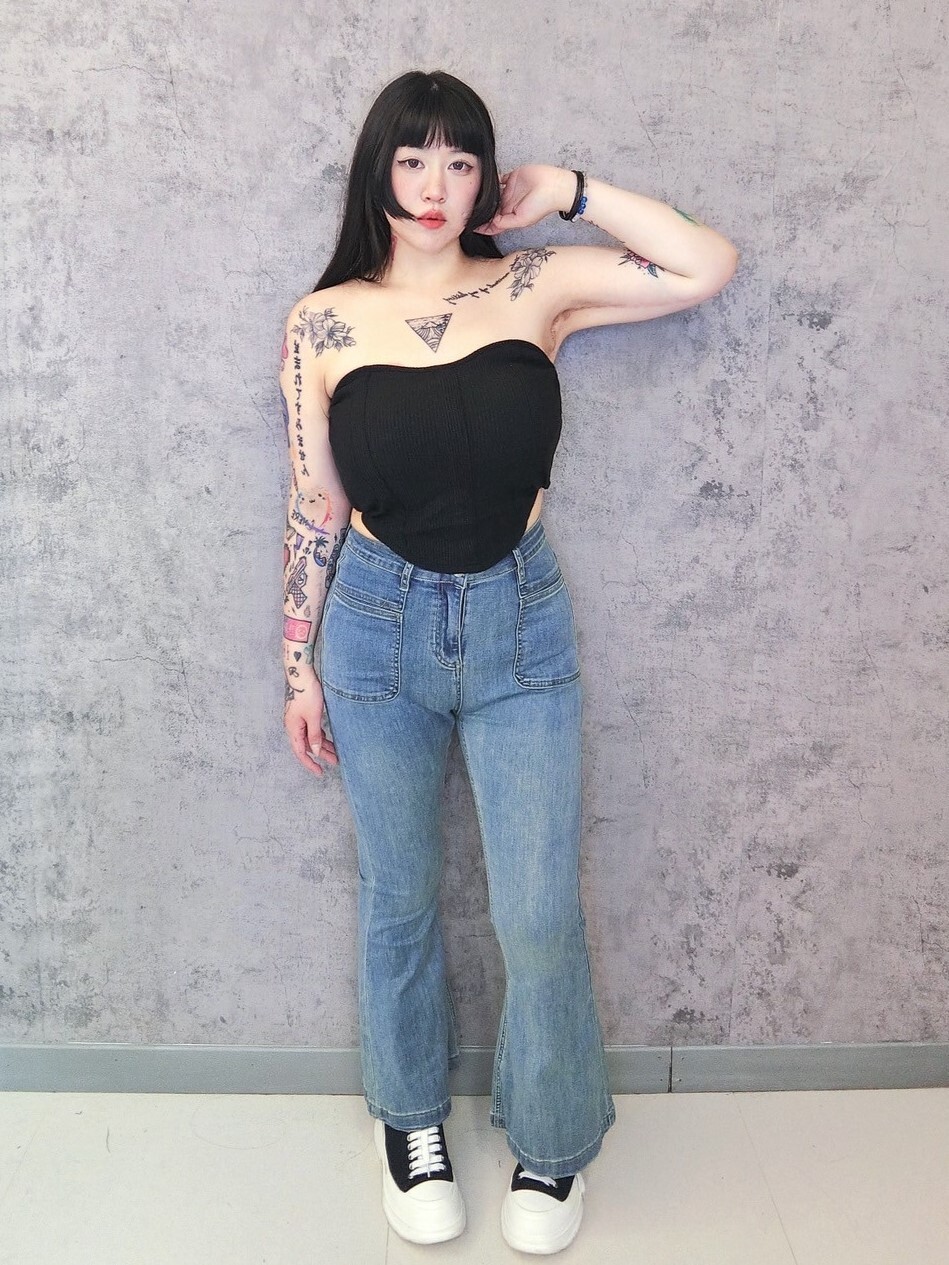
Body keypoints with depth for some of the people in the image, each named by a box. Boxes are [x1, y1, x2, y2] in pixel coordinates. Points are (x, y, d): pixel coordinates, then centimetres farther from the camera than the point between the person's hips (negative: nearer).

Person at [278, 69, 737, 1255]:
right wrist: (298, 665, 2)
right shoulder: (324, 323, -3)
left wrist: (571, 193, -5)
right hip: (379, 626, 0)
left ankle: (551, 1141, 31)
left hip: (519, 626, 0)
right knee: (399, 898, 14)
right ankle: (411, 1117, 40)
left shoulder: (537, 285, -2)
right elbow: (314, 509, 0)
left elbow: (709, 266, -5)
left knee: (540, 915, 3)